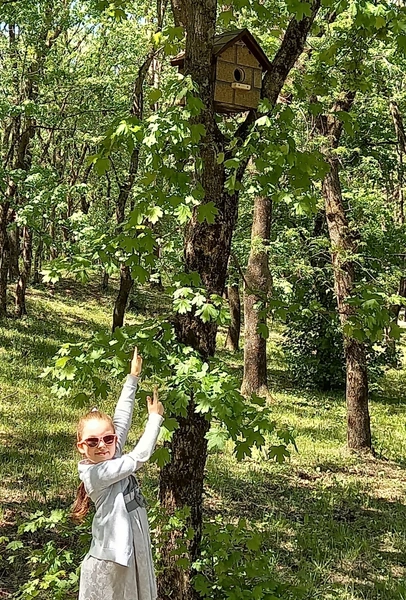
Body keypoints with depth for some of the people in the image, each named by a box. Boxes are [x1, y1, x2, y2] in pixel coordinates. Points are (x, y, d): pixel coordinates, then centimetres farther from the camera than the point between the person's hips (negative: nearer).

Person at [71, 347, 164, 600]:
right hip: (110, 559, -8)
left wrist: (133, 377, 2)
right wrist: (155, 417, -6)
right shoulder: (94, 473, -19)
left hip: (136, 551, 8)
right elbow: (140, 456, -16)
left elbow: (122, 419, 1)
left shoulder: (112, 459, 1)